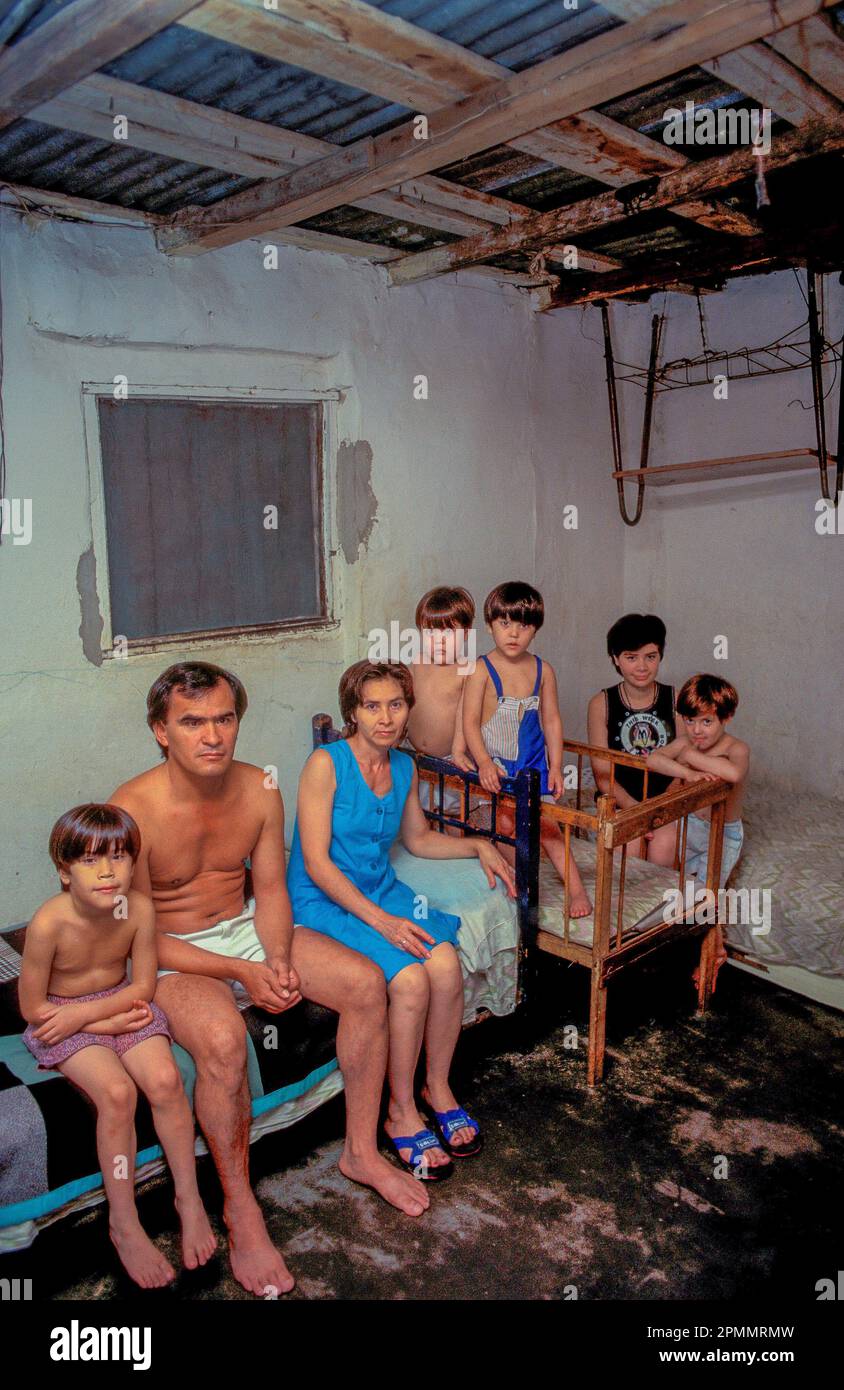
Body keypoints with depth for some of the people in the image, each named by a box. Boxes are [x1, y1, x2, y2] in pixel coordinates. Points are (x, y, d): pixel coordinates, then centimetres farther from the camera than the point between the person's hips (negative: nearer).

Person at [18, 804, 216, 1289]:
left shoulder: (139, 908, -17)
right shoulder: (49, 924, -25)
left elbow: (143, 987, -6)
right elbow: (33, 1009, -13)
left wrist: (82, 1013, -17)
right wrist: (107, 1024, -15)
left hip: (121, 1004, 3)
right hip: (61, 1020, -3)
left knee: (165, 1079, -21)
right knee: (116, 1091, -26)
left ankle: (190, 1199, 0)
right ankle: (124, 1222, -7)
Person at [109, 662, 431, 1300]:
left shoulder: (260, 790, -8)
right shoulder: (134, 809, -24)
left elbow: (270, 889, 1)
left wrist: (278, 960, -18)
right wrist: (241, 974, -24)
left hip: (245, 928, 5)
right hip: (170, 954, -5)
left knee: (367, 983, -9)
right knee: (223, 1037, -35)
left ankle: (362, 1150, 9)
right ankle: (241, 1209, -11)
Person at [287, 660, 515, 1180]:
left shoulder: (404, 766, 5)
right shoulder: (326, 764, -15)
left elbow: (419, 839, 22)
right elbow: (316, 864, -18)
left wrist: (478, 846, 8)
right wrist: (379, 920, -24)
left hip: (383, 889, 6)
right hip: (325, 900, -5)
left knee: (446, 963, -20)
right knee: (411, 979, -25)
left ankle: (439, 1087, 3)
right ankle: (401, 1113, -3)